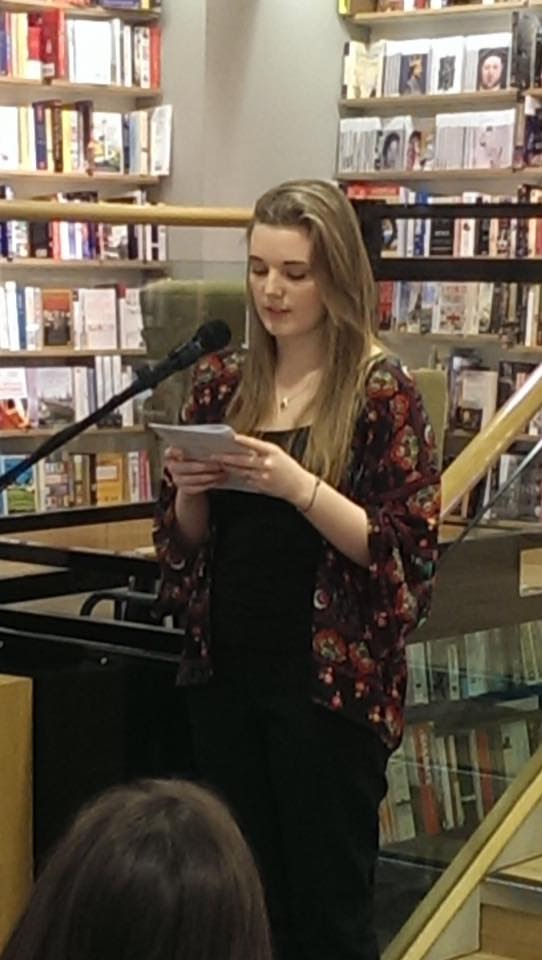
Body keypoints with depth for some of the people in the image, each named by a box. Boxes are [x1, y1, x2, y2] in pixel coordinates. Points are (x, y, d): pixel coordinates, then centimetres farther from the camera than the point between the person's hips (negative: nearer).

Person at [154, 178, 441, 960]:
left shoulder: (383, 391, -8)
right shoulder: (222, 383, 6)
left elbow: (406, 551, -13)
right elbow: (185, 539, 12)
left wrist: (296, 485, -25)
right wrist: (188, 488, -10)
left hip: (329, 680, -5)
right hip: (226, 669, 5)